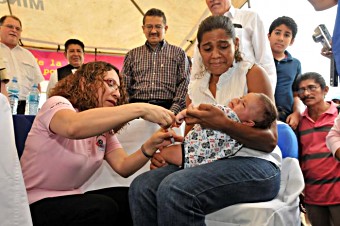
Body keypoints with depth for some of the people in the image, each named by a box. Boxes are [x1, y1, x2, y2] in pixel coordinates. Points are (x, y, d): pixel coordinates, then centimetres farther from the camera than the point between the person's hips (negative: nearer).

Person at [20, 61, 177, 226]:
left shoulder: (103, 129, 8)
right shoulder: (57, 103, -14)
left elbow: (123, 167, -4)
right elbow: (73, 127, -39)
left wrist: (150, 146, -23)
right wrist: (140, 109, -40)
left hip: (72, 198, 7)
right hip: (37, 203, -7)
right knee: (103, 208, -30)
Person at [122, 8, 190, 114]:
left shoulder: (178, 53, 14)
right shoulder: (132, 55, 19)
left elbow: (184, 85, 5)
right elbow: (124, 87, 14)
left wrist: (173, 111, -10)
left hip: (168, 106, -1)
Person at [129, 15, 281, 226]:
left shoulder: (252, 73, 1)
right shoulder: (195, 88, 15)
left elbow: (270, 141, -7)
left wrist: (224, 125, -25)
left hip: (253, 163, -5)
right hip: (209, 164, 5)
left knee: (174, 189, -31)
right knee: (142, 187, -21)